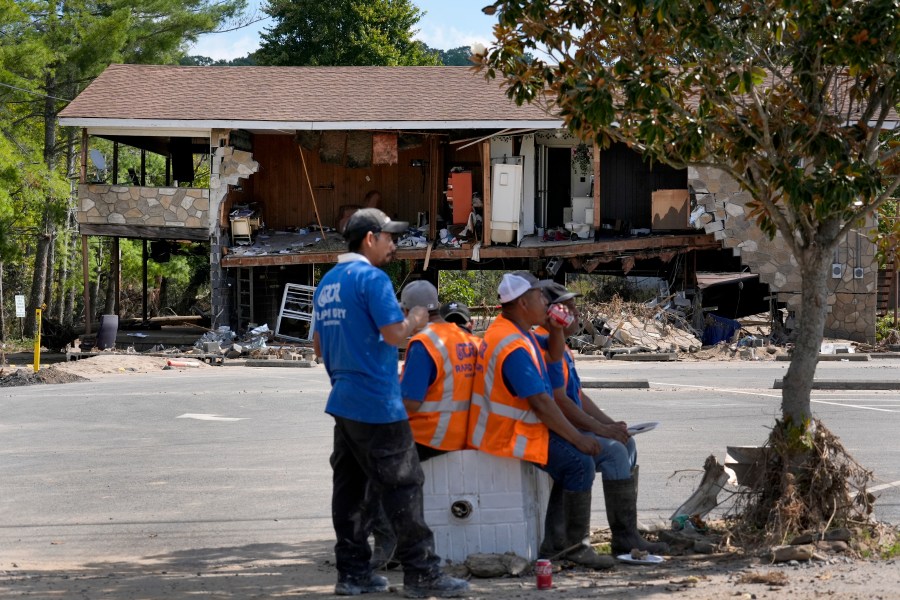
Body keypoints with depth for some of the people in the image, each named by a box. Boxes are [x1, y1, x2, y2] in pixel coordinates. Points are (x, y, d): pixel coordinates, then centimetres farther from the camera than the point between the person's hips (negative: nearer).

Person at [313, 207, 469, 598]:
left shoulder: (327, 283, 15)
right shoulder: (372, 278, -12)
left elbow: (319, 346, 20)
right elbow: (395, 333, -20)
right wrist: (416, 320, -1)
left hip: (343, 400, 9)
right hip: (377, 404, -9)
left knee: (350, 486, 10)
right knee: (403, 485, -4)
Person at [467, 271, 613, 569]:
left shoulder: (516, 331, 10)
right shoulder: (513, 346, -23)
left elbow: (554, 356, 24)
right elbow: (541, 403, -24)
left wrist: (555, 329, 2)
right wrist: (577, 438, -17)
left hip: (519, 427, 11)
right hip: (508, 436, -11)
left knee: (583, 446, 14)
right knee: (579, 461, -18)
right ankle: (575, 545, -10)